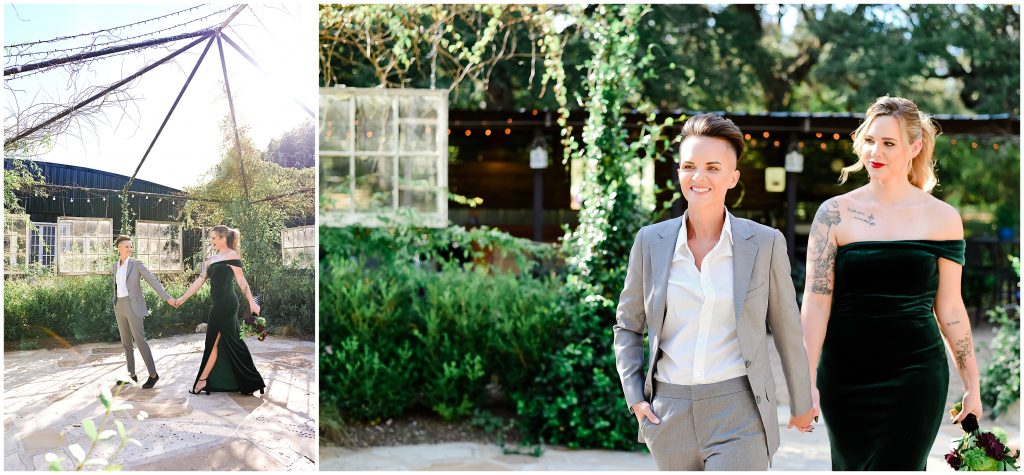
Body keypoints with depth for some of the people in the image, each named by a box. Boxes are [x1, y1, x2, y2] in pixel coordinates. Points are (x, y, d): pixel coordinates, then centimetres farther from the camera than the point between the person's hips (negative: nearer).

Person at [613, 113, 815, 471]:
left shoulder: (766, 243, -3)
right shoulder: (650, 242, 2)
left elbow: (787, 330, 7)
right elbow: (627, 325, 13)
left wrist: (802, 404, 15)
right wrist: (634, 397, 2)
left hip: (739, 414, -3)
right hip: (670, 415, 3)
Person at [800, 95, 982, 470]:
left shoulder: (941, 218, 1)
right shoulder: (835, 214, -1)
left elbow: (950, 308, 6)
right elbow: (816, 301, -6)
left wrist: (972, 386, 8)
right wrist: (806, 380, -13)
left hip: (916, 376, -1)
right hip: (845, 378, 1)